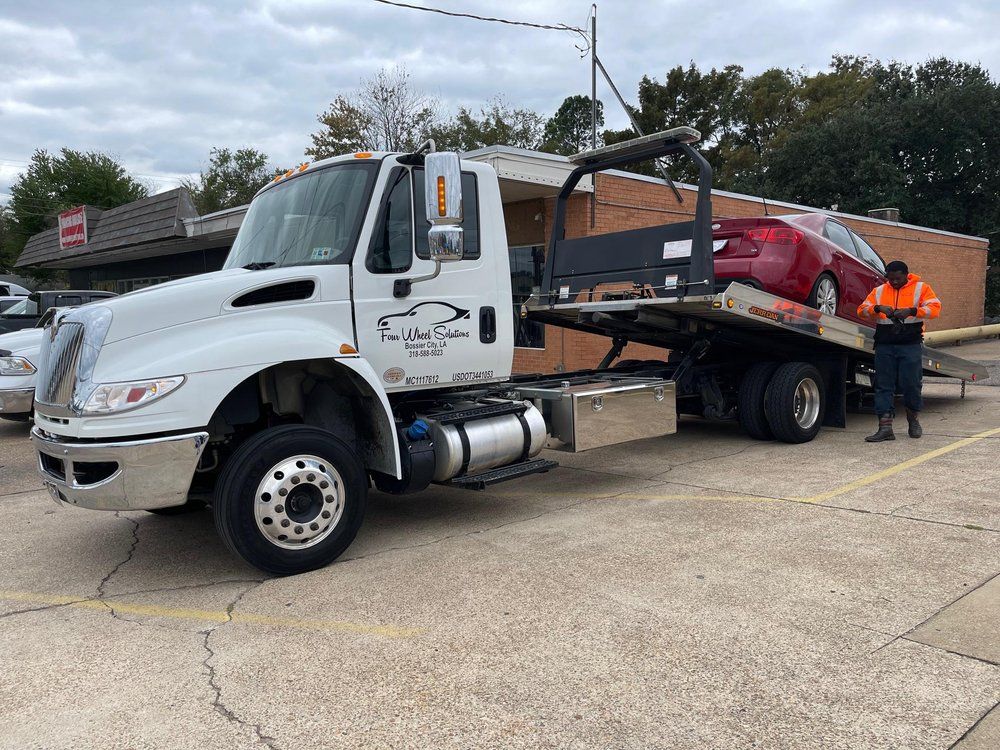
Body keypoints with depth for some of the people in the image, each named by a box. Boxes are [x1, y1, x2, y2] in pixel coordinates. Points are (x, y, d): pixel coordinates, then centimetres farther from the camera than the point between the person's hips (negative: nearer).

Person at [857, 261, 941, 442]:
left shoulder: (921, 288, 8)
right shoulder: (879, 291, 16)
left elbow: (934, 308, -4)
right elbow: (862, 310, 7)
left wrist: (911, 311, -20)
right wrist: (878, 308, -13)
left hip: (910, 345, -2)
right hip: (884, 345, 3)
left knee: (911, 384, 0)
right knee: (883, 386, -3)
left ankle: (914, 421, 23)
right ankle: (885, 428, -3)